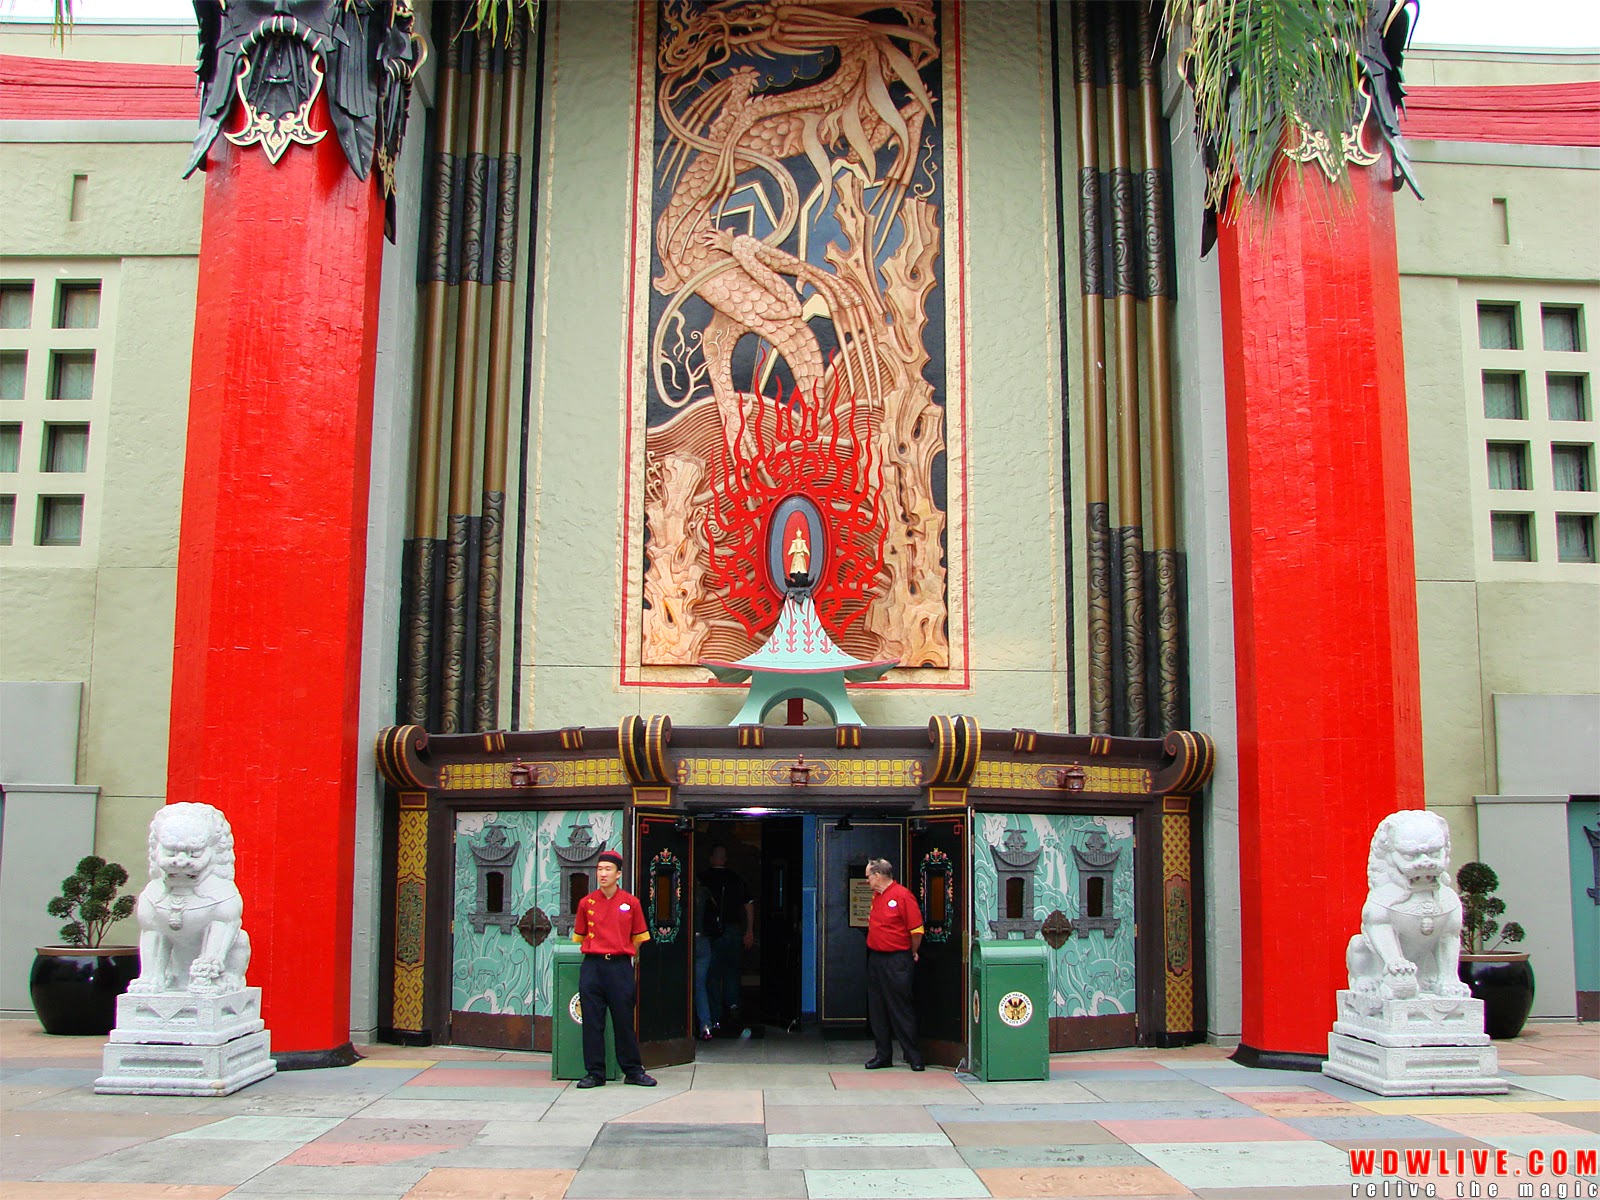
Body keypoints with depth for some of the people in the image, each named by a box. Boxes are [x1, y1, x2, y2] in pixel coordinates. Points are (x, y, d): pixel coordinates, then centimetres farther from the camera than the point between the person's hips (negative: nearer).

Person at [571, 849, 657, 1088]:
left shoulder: (631, 902, 1)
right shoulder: (586, 903, 4)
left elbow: (638, 938, 10)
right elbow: (580, 936, 15)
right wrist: (593, 952, 10)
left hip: (621, 967, -1)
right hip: (592, 967, 1)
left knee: (624, 1021, 3)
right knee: (592, 1022, 2)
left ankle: (633, 1071, 13)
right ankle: (595, 1073, 11)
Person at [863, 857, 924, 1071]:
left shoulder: (902, 895, -13)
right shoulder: (876, 897, 13)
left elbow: (917, 929, -12)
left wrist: (912, 953, -1)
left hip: (897, 960, -8)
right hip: (875, 958, 8)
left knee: (901, 1009, -4)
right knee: (877, 1009, 9)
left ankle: (913, 1056, 4)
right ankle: (883, 1055, 16)